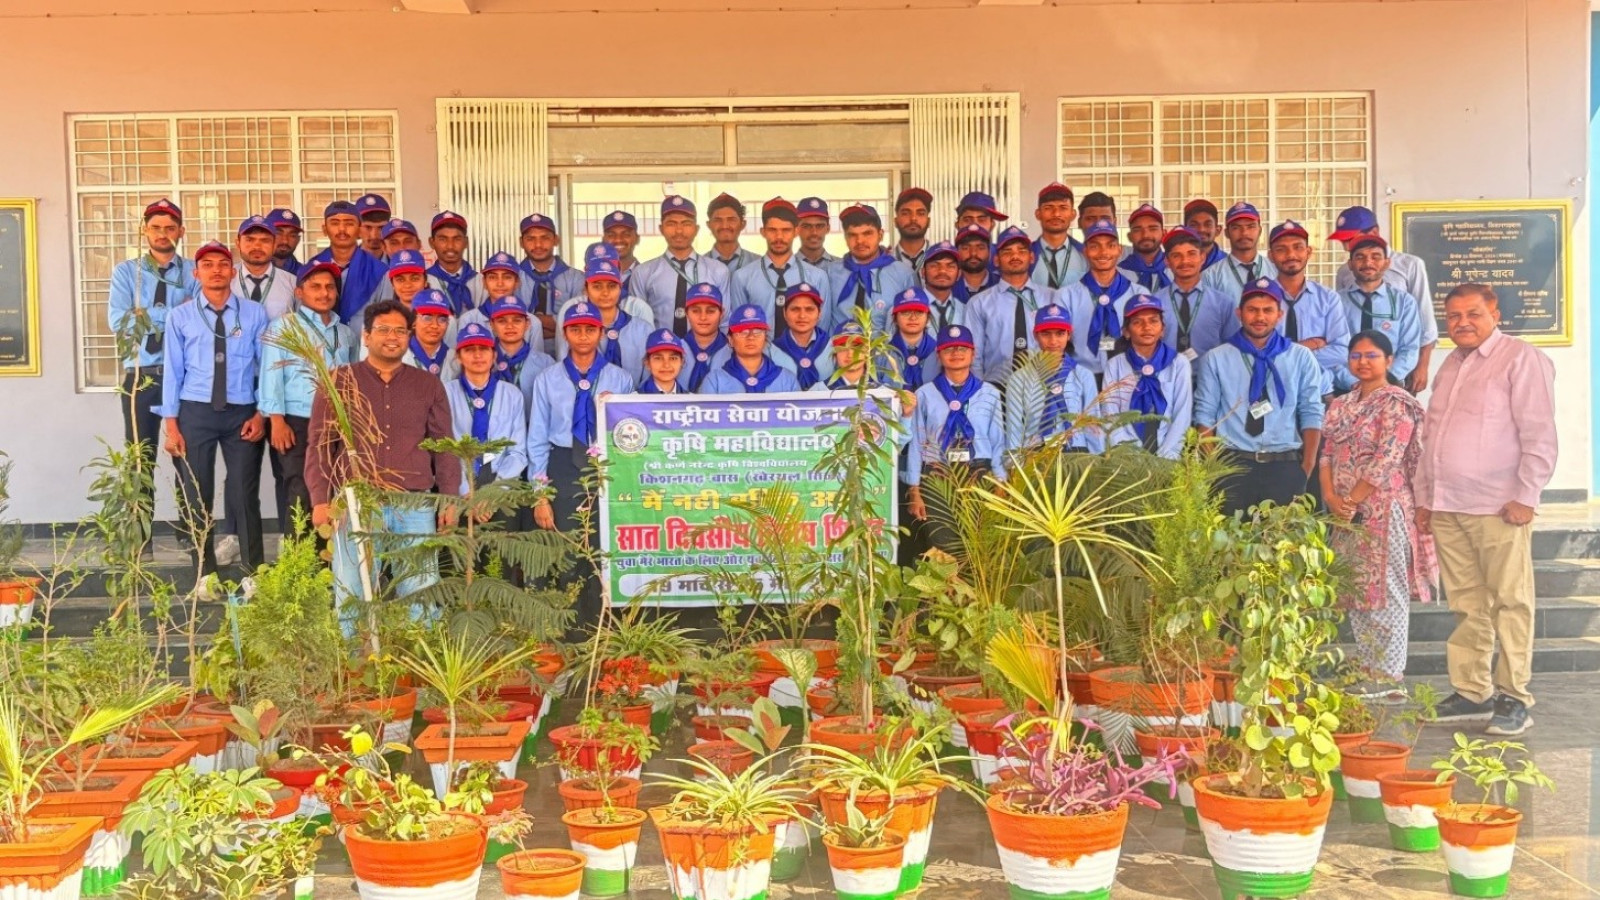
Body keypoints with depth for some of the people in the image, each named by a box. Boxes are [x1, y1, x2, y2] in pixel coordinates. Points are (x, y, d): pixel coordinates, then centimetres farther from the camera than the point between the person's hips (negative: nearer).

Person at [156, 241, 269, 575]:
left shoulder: (255, 314, 1)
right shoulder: (180, 317, 2)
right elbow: (172, 371, 1)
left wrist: (261, 414, -5)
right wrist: (171, 424, -4)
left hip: (242, 413, -1)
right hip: (195, 412, 1)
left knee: (245, 495, 4)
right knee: (196, 495, 7)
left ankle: (253, 573, 14)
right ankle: (205, 573, 18)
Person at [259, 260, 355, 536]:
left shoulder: (346, 334, 18)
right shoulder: (284, 327, 4)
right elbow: (272, 374, -5)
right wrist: (277, 420, -14)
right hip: (296, 423, -5)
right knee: (299, 495, -10)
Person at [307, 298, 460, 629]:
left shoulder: (429, 385, 14)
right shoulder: (339, 382, 9)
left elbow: (444, 445, 14)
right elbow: (319, 444, 6)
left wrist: (449, 499, 6)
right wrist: (320, 500, -4)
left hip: (416, 506, 1)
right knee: (353, 599, -2)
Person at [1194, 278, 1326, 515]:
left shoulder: (1302, 358, 8)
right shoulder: (1215, 359, 4)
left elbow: (1311, 413, 5)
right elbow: (1205, 415, 2)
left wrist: (1307, 467, -3)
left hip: (1286, 467, 1)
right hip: (1232, 465, -1)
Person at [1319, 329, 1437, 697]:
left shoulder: (1397, 404, -7)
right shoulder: (1341, 405, 15)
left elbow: (1386, 460, -15)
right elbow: (1328, 454, 10)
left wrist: (1352, 500, -15)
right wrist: (1331, 497, -6)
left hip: (1384, 509, -8)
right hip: (1346, 513, 8)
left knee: (1385, 591, -4)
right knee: (1355, 594, 10)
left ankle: (1389, 677, 1)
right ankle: (1368, 671, 18)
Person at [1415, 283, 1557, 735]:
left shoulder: (1521, 359, -4)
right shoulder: (1450, 366, 19)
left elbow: (1539, 436, -10)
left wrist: (1526, 497, -15)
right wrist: (1424, 496, 19)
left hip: (1499, 508, -7)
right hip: (1447, 508, 7)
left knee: (1510, 602, -1)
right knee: (1467, 605, 10)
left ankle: (1514, 698, 5)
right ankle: (1472, 692, 16)